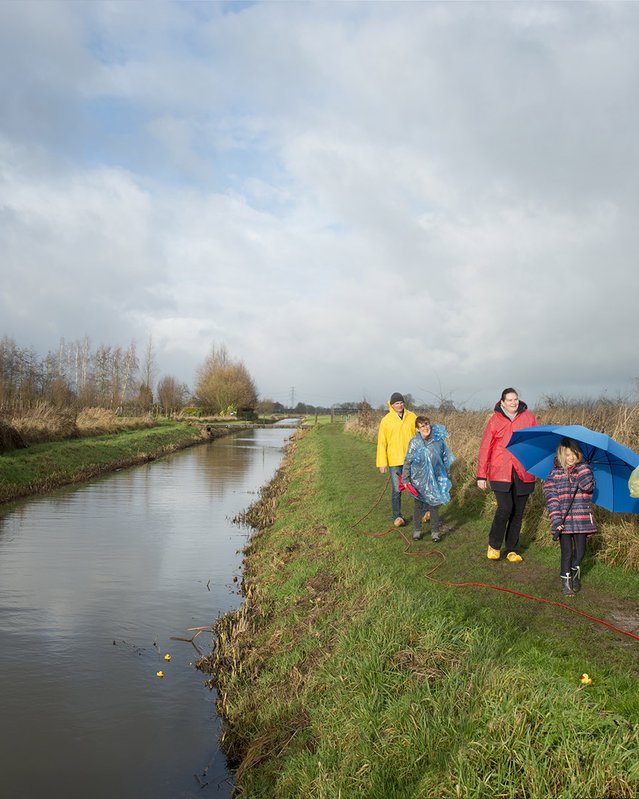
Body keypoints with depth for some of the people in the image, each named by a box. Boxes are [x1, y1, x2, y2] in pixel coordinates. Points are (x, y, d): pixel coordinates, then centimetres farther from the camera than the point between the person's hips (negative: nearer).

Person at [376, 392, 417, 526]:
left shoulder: (412, 417, 2)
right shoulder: (386, 421, -1)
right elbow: (381, 443, 0)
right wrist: (382, 463, -3)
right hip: (395, 461, -1)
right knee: (397, 490, 2)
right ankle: (397, 516, 14)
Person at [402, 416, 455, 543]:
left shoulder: (439, 440, -7)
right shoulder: (414, 442, -10)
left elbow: (446, 459, 6)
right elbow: (407, 461, -3)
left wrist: (447, 475, 11)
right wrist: (405, 479, -4)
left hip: (435, 479, 1)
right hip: (419, 479, 0)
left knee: (434, 506, 9)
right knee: (418, 505, 11)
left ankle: (435, 532, 21)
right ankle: (417, 530, 25)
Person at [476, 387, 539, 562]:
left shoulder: (529, 417, 6)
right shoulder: (495, 420, 2)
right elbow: (485, 448, 4)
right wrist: (481, 475, 3)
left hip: (523, 473, 2)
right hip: (501, 473, -2)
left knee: (518, 513, 9)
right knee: (505, 508, -14)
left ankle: (512, 550, 23)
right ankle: (494, 545, 8)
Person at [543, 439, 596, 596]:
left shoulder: (583, 469, 4)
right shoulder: (555, 474, -1)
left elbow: (588, 485, -16)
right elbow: (551, 497, -6)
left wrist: (580, 468, -11)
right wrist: (556, 520, -15)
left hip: (582, 519, 1)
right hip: (564, 520, -1)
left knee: (580, 552, 7)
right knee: (567, 552, 1)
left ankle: (575, 572, 36)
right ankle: (565, 581, 17)